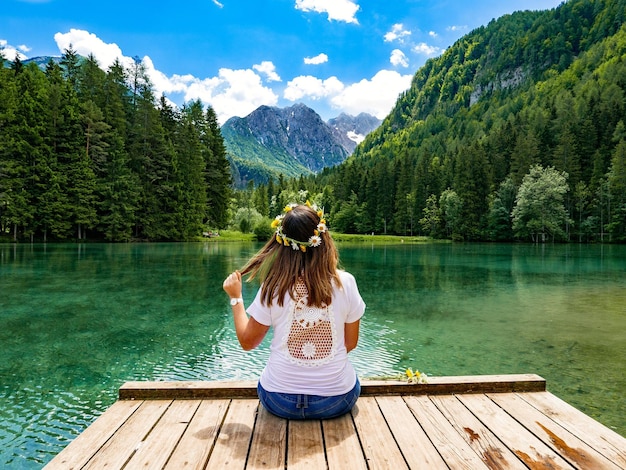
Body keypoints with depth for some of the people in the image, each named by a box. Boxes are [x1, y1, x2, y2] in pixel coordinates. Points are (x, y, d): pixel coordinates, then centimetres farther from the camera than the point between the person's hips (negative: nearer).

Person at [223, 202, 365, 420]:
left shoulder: (272, 287, -15)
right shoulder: (345, 282, -14)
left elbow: (247, 342, -2)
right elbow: (350, 343, -1)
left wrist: (236, 297, 8)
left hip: (279, 401, 1)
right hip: (337, 400, 0)